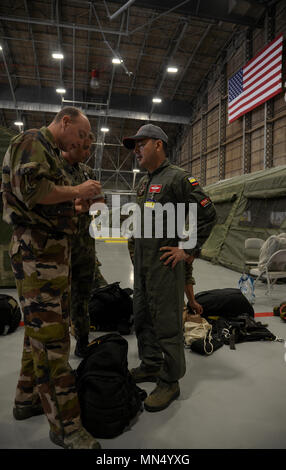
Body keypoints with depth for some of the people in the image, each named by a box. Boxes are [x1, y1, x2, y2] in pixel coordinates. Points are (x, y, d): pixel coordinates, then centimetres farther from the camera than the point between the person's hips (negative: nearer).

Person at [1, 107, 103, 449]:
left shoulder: (50, 152, 25)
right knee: (50, 335, -7)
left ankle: (27, 400, 32)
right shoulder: (33, 141, -5)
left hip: (50, 251, 11)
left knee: (40, 329, 17)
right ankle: (65, 426, 4)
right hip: (38, 251, -11)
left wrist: (75, 206, 14)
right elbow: (29, 189, -23)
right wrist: (77, 191, -12)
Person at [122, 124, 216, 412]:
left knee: (166, 322, 0)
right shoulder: (144, 182, 17)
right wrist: (139, 254, 18)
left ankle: (170, 382, 16)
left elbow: (207, 214, -14)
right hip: (141, 261, 9)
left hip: (165, 262, -9)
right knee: (142, 317, 17)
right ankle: (151, 366, 34)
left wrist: (188, 250, -14)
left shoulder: (177, 177, -10)